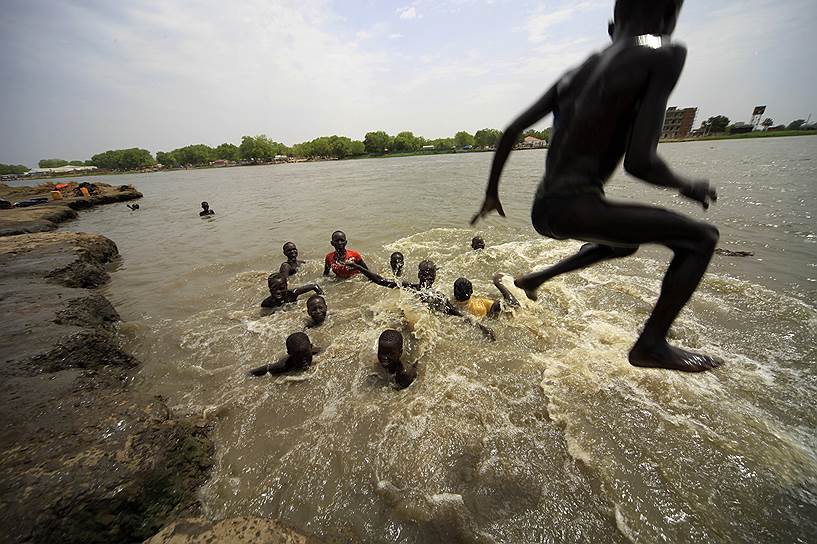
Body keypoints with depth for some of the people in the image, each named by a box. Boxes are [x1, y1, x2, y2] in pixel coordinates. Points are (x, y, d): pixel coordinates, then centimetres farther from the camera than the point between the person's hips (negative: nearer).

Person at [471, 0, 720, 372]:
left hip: (543, 210, 8)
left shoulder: (576, 73, 15)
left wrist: (491, 193, 17)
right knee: (701, 238, 3)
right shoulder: (662, 57, -6)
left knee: (624, 239, 32)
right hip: (572, 208, -8)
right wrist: (689, 187, 5)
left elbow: (510, 132, 11)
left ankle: (532, 280, 33)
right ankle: (650, 345, 5)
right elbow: (638, 162, -16)